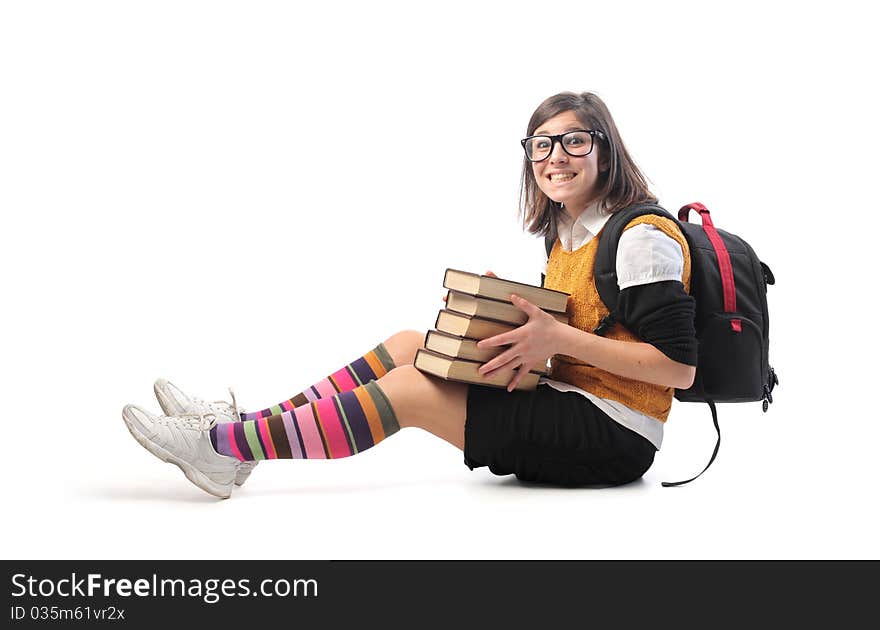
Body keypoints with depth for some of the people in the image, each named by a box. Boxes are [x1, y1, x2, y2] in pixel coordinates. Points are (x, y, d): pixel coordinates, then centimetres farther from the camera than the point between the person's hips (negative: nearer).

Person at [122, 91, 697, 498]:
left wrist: (560, 339, -23)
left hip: (615, 435, -9)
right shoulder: (566, 237, 14)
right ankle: (240, 427, -4)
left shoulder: (642, 237, -14)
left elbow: (679, 367, -19)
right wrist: (524, 335, 0)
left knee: (409, 389, -19)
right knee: (409, 344, 0)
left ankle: (226, 447, -14)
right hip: (569, 408, 9)